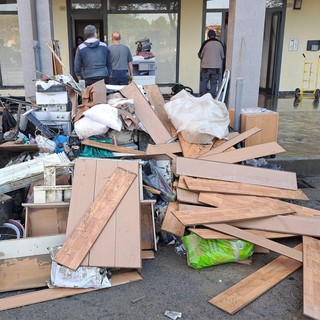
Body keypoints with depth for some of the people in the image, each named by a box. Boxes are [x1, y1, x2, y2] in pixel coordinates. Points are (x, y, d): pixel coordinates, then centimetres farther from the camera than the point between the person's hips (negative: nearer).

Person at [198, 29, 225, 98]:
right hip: (216, 67, 2)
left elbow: (200, 55, 1)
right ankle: (212, 98, 7)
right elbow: (222, 56, 10)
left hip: (206, 67, -2)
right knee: (214, 83, 6)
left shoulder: (206, 43, -5)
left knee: (203, 82, 7)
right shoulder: (220, 44, 3)